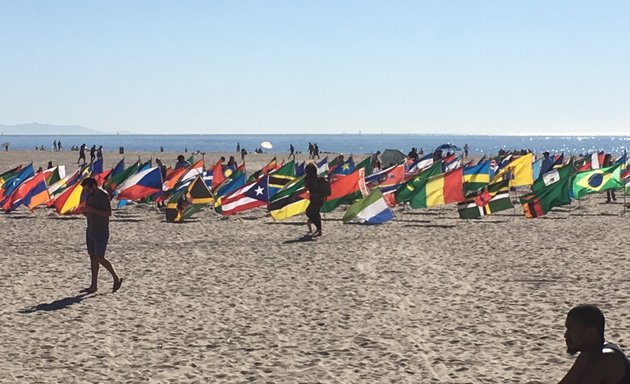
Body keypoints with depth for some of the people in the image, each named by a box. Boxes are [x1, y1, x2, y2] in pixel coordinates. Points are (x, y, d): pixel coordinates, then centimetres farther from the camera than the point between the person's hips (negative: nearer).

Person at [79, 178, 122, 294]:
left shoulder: (103, 196, -13)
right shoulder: (89, 196, 12)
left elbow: (108, 213, -20)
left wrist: (92, 210, -24)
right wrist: (85, 212, -1)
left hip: (101, 232, -8)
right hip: (90, 231, 8)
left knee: (99, 258, -10)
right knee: (93, 258, 6)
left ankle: (117, 279, 5)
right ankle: (94, 286, 9)